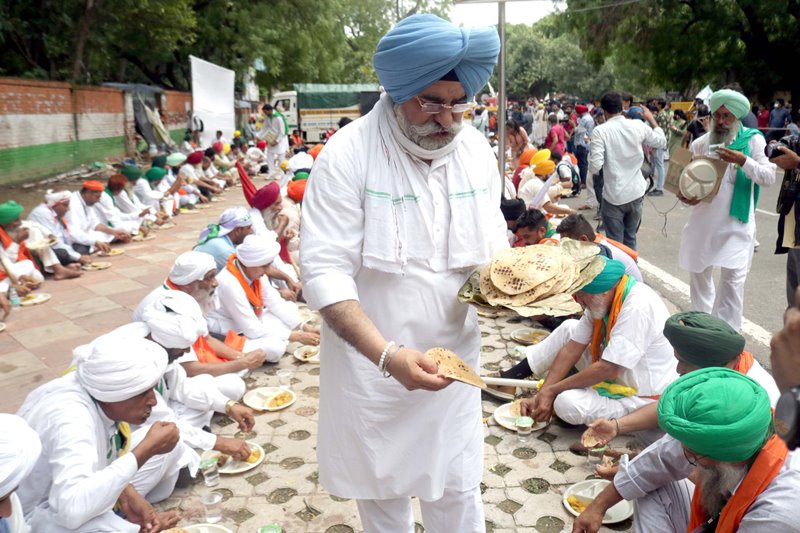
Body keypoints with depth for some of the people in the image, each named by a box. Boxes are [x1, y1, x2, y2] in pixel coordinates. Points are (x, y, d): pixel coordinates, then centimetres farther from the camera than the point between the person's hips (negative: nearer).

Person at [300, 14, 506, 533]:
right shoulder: (348, 154, -18)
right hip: (372, 363, -3)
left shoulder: (476, 148, -2)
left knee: (457, 490, 16)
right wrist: (387, 354, -31)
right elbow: (325, 272, -21)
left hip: (454, 358, 4)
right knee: (383, 490, 17)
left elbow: (493, 236, 11)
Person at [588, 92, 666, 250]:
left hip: (614, 197, -4)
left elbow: (595, 167, -18)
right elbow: (662, 142, 15)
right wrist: (651, 119, 25)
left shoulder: (600, 131, -14)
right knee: (631, 239, 18)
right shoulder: (638, 126, -1)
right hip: (636, 194, 4)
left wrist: (592, 152, 4)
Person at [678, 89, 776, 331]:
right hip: (703, 222, 4)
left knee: (733, 279, -11)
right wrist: (686, 196, -11)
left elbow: (769, 178, -8)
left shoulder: (752, 140, -4)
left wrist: (744, 161, -23)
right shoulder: (699, 144, 3)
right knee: (698, 275, 15)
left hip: (736, 224, -3)